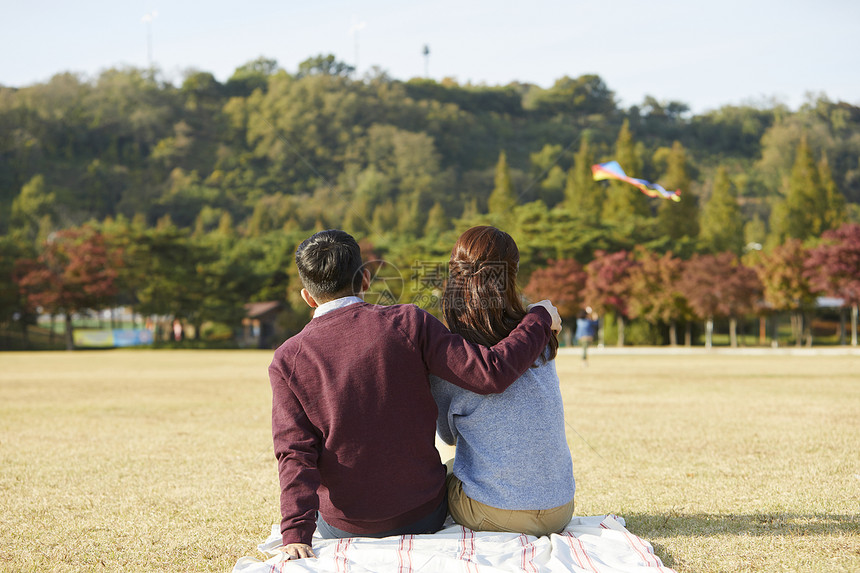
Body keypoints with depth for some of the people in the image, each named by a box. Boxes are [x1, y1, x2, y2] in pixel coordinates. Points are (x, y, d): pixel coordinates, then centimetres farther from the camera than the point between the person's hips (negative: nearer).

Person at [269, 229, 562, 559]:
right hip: (423, 516, -1)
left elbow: (294, 452, -16)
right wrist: (539, 320, -4)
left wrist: (296, 532, -20)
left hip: (342, 527, 2)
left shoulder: (287, 360, -7)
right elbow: (490, 373, -17)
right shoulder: (408, 324, -12)